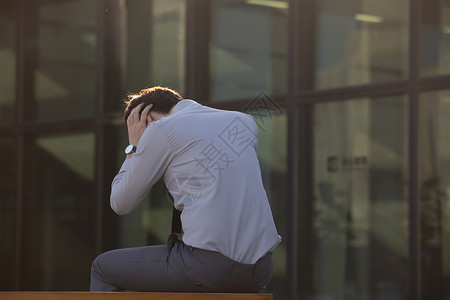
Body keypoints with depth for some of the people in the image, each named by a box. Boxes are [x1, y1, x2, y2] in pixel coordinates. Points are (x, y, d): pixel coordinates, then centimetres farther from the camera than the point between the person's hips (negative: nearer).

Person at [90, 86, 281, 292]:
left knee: (102, 267, 15)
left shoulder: (161, 130, -1)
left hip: (209, 265, -7)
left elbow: (121, 204, 6)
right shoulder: (244, 121, 17)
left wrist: (134, 146, 18)